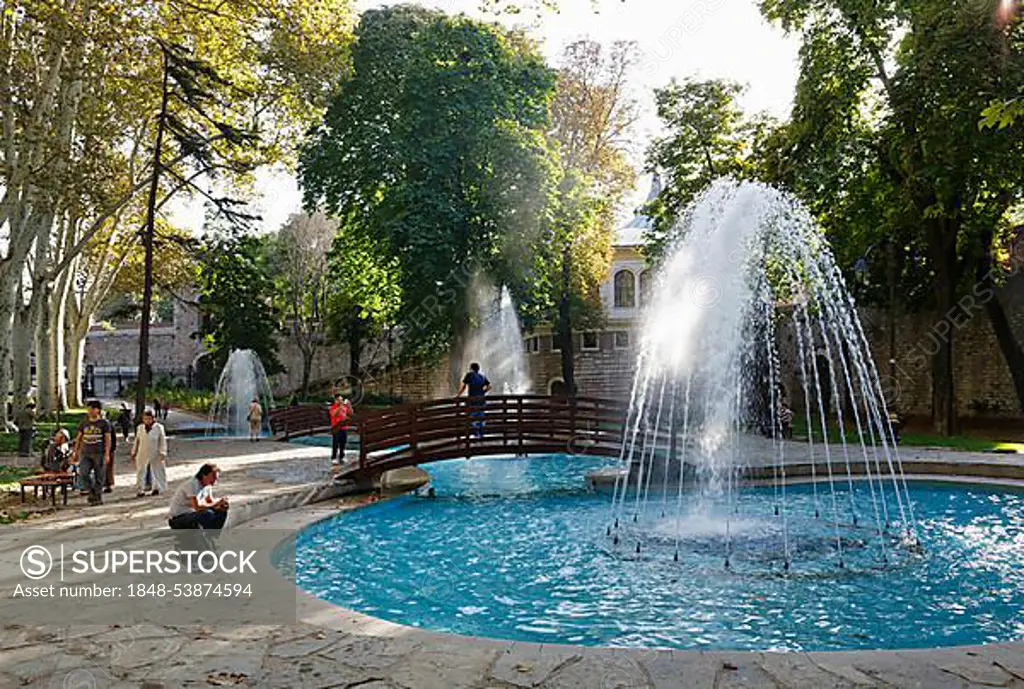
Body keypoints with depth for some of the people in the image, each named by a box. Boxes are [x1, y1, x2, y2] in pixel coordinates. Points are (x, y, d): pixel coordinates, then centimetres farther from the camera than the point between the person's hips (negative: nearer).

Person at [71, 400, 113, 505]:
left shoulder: (104, 423, 1)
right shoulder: (84, 423, 12)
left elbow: (108, 439, -2)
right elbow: (79, 438, 17)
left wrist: (107, 454, -10)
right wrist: (75, 452, 12)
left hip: (99, 453, -3)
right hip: (86, 453, 3)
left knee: (99, 476, 0)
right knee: (83, 473, -14)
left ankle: (98, 497, 11)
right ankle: (91, 492, 3)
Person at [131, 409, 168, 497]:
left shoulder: (159, 427, -5)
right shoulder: (140, 427, 4)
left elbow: (163, 441, -4)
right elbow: (137, 441, 12)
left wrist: (163, 453, -8)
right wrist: (133, 452, 13)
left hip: (155, 455, -2)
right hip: (142, 454, 2)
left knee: (157, 471, 7)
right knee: (141, 472, 2)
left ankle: (157, 488, 22)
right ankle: (140, 490, 7)